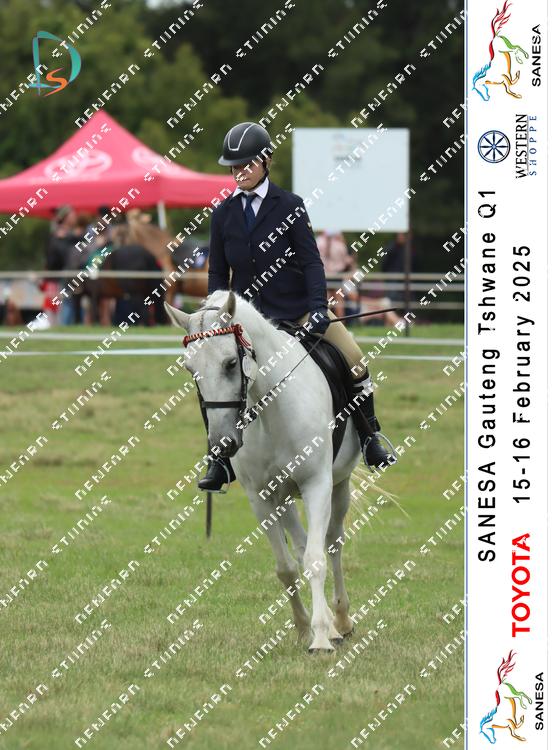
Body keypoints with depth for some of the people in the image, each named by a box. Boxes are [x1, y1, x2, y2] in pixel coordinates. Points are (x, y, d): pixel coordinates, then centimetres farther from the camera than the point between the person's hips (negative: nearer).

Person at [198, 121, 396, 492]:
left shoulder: (289, 206, -3)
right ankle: (222, 461, 2)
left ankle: (369, 440, 6)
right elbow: (218, 272, 9)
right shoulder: (224, 214, 4)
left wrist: (318, 307, -21)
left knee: (353, 357, -13)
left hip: (296, 307, -2)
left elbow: (311, 260, -8)